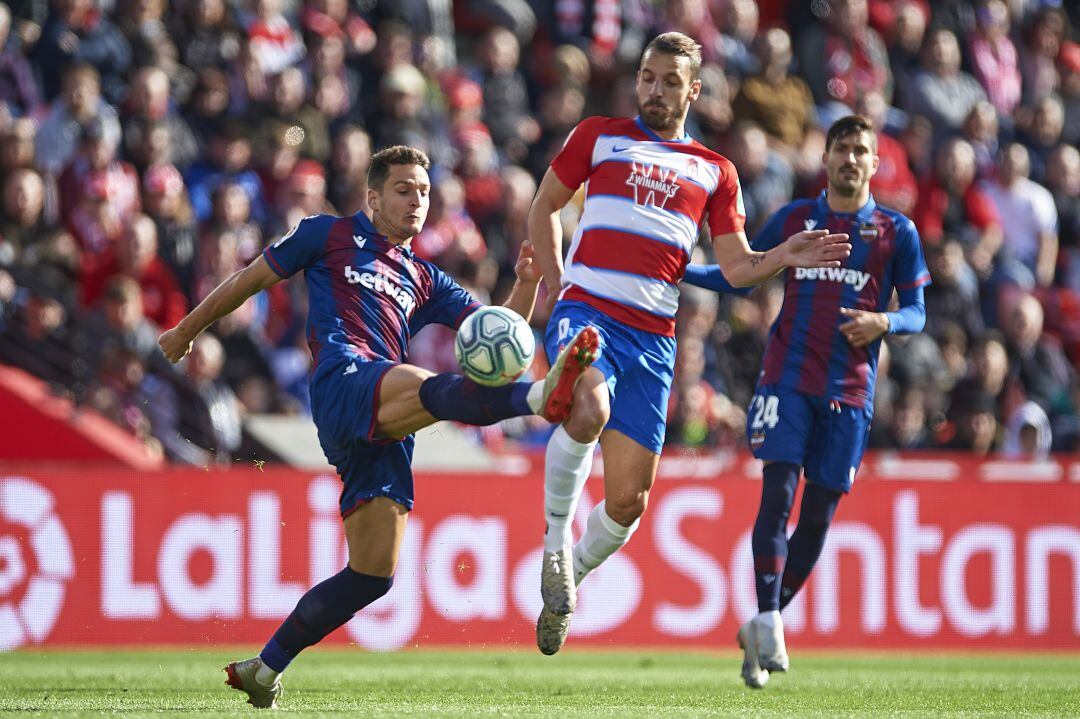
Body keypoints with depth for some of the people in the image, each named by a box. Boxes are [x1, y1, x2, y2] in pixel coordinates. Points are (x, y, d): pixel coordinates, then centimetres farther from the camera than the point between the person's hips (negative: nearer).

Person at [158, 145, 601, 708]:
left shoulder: (424, 281, 30)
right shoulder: (330, 236, 18)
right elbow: (253, 278, 26)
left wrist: (525, 286, 2)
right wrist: (189, 329, 30)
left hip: (385, 435, 7)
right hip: (344, 382, -7)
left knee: (373, 573, 1)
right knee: (435, 388, -37)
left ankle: (265, 668, 13)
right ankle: (539, 395, -69)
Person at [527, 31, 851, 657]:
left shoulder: (715, 172, 17)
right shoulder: (599, 136, 12)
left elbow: (737, 266, 14)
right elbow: (545, 206, 21)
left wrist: (782, 258, -6)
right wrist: (554, 282, 10)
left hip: (652, 338, 3)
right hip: (587, 310, -3)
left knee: (629, 499, -2)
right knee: (589, 411, -36)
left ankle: (568, 579, 24)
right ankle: (556, 538, -15)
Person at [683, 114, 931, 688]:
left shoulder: (896, 231, 7)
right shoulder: (794, 219, 10)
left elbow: (916, 312, 8)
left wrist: (883, 322, -14)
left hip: (850, 392, 1)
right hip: (788, 377, -1)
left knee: (819, 514, 1)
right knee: (779, 493, -17)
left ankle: (764, 626, 16)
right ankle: (768, 625, -20)